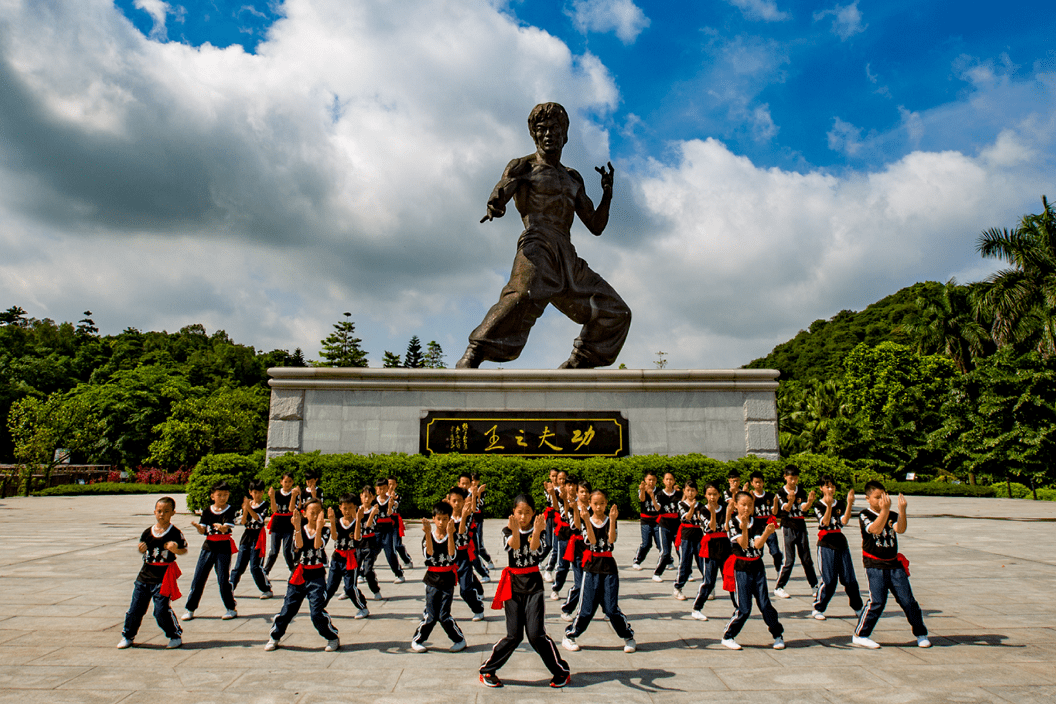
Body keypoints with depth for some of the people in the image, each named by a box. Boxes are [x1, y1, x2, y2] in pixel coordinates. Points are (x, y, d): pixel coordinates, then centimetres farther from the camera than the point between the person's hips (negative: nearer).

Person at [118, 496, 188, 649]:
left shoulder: (175, 533, -8)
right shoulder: (147, 532, 5)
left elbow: (184, 550, -5)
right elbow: (142, 550, 16)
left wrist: (176, 549, -27)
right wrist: (141, 549, -7)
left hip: (163, 578, -5)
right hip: (145, 576, 5)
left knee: (162, 610, -8)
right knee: (135, 608, 10)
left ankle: (175, 635, 10)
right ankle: (128, 636, 31)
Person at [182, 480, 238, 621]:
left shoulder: (229, 511, -4)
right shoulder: (207, 511, 5)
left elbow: (226, 528, -18)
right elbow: (203, 531, 0)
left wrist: (221, 527, -40)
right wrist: (198, 526, -22)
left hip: (224, 548, -3)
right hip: (208, 547, 3)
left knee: (223, 579, -3)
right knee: (198, 578, 4)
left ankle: (231, 609, 10)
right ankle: (190, 609, 17)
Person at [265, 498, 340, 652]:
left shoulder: (325, 531, -2)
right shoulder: (300, 530, 4)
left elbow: (318, 545, -21)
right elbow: (299, 545, -16)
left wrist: (319, 527, -35)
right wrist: (297, 527, -30)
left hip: (316, 575, -3)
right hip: (298, 574, 3)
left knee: (317, 611, -10)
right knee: (288, 608, 8)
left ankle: (333, 638, 8)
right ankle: (274, 637, 29)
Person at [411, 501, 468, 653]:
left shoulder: (452, 536, -2)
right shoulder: (428, 537, 0)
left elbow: (452, 555, -18)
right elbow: (429, 554, -18)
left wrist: (450, 534, -26)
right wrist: (428, 534, -27)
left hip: (447, 579, -1)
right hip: (432, 579, 1)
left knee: (444, 616, -3)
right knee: (431, 615, -2)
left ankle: (459, 640, 18)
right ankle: (417, 640, 20)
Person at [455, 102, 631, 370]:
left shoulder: (573, 179, 28)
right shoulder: (522, 166, 13)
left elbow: (596, 226, 23)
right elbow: (501, 191, -9)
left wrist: (607, 195, 6)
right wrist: (495, 204, -34)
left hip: (567, 258, 7)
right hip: (537, 245, -6)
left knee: (615, 313, 5)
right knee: (527, 295, -37)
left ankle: (573, 368, 10)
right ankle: (471, 359, -40)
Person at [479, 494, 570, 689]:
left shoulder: (537, 530, 0)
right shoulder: (508, 531, 0)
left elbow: (535, 549, -20)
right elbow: (514, 546, -21)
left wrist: (536, 532, -42)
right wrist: (515, 531, -44)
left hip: (533, 585, 0)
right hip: (513, 584, 0)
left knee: (536, 633, -7)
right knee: (514, 635, -1)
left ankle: (562, 671, 11)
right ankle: (487, 670, 19)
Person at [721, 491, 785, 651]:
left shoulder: (758, 523, 4)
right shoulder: (733, 523, -7)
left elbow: (757, 544, -9)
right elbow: (743, 544, -17)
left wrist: (767, 532, -27)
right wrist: (744, 528, -34)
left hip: (757, 567, 4)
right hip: (741, 567, -3)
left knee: (764, 603, 2)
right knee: (744, 608, -4)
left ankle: (778, 635, 20)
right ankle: (728, 636, 12)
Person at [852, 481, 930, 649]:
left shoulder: (892, 515, 6)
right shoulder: (864, 515, -5)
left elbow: (900, 529, -14)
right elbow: (875, 529, -24)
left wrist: (902, 510, -28)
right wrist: (885, 509, -34)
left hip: (894, 564, 4)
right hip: (875, 566, -4)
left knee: (908, 600, 3)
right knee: (877, 601, -12)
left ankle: (921, 634, 23)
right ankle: (859, 635, -1)